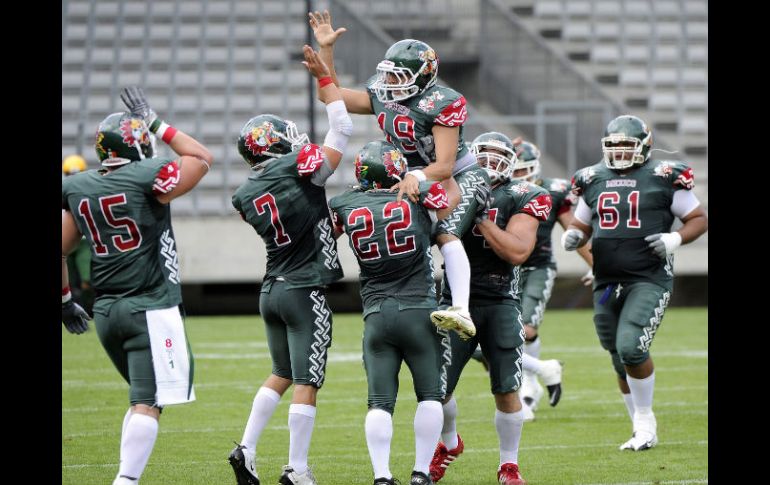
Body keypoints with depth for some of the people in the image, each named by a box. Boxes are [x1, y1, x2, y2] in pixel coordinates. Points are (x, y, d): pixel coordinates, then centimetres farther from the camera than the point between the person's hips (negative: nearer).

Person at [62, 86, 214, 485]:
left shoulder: (77, 188, 6)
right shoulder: (147, 177, -11)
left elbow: (60, 250, 9)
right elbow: (202, 158, 4)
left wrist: (66, 300, 21)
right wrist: (157, 123, 8)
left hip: (106, 312, 7)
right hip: (151, 310, -7)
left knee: (143, 398, 21)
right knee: (148, 404, -9)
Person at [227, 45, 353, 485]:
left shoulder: (247, 195, 4)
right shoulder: (300, 167, -14)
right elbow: (343, 129, -5)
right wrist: (324, 77, 1)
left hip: (271, 291, 6)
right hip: (306, 292, -6)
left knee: (281, 375, 22)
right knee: (306, 383, -2)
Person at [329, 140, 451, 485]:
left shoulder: (345, 208, 0)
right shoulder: (420, 199, -5)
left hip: (376, 316, 2)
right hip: (420, 311, -2)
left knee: (380, 401, 4)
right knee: (430, 395, 10)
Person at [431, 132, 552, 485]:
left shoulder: (521, 199, -2)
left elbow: (517, 252, -14)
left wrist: (481, 217, -19)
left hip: (501, 303, -1)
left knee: (506, 391, -2)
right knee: (437, 388, 0)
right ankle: (448, 443, 30)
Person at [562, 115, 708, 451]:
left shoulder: (664, 178, -3)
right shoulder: (593, 180, 10)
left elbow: (699, 218, 3)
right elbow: (582, 224, 22)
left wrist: (675, 239, -15)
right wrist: (572, 236, -1)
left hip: (649, 280, -5)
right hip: (606, 283, 5)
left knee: (631, 347, -21)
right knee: (622, 364, 9)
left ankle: (645, 418, 0)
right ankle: (643, 432, 24)